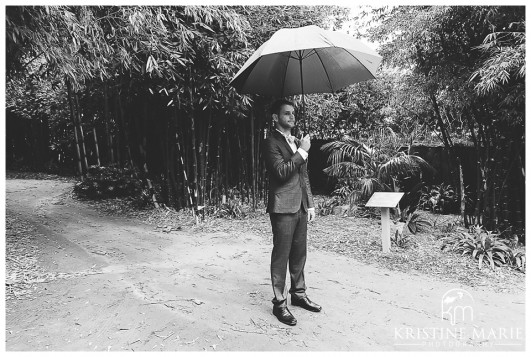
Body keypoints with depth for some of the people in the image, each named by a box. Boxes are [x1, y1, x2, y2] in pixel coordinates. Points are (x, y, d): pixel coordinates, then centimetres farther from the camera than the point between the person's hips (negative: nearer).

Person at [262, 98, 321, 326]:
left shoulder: (297, 143, 17)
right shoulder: (271, 143, -7)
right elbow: (281, 171, -21)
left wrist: (310, 204, 15)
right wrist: (302, 152, -16)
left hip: (300, 207, 8)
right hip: (283, 207, -8)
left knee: (299, 254, 15)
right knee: (281, 255, -1)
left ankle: (298, 294, 29)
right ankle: (279, 303, 10)